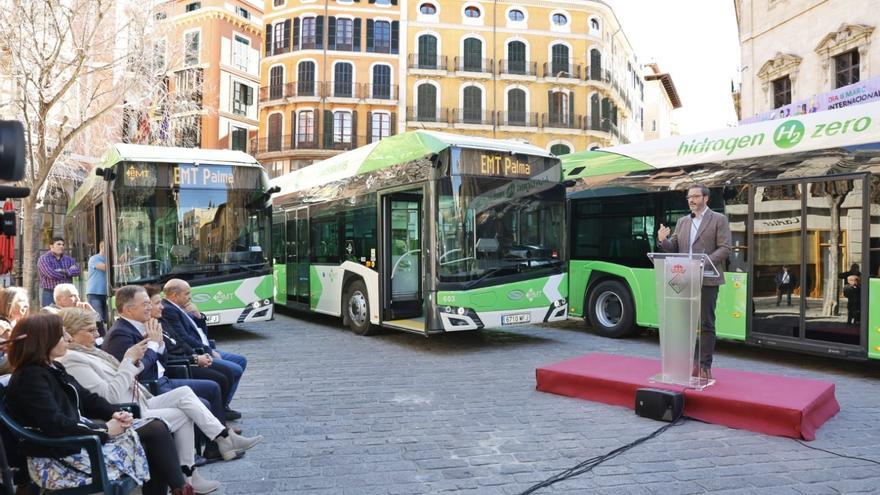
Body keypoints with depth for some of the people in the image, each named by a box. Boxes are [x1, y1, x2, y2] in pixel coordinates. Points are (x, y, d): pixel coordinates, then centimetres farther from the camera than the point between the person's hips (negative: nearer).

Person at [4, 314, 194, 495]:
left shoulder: (53, 368, 13)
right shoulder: (29, 378, -16)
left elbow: (87, 398, 14)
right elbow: (56, 426, -25)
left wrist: (115, 413, -5)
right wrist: (105, 431, -18)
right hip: (58, 457, -9)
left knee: (156, 428, -6)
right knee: (145, 446, -14)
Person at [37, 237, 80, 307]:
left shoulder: (68, 259, 14)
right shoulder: (44, 259, -1)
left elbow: (77, 270, -3)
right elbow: (51, 274, -17)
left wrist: (64, 271, -20)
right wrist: (70, 271, -5)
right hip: (49, 294, -4)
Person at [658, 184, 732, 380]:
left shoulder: (719, 219, 1)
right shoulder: (682, 221, 16)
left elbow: (725, 248, -6)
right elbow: (674, 249, 14)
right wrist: (663, 240, -7)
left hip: (707, 279, -5)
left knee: (706, 324, -1)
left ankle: (704, 366, 4)